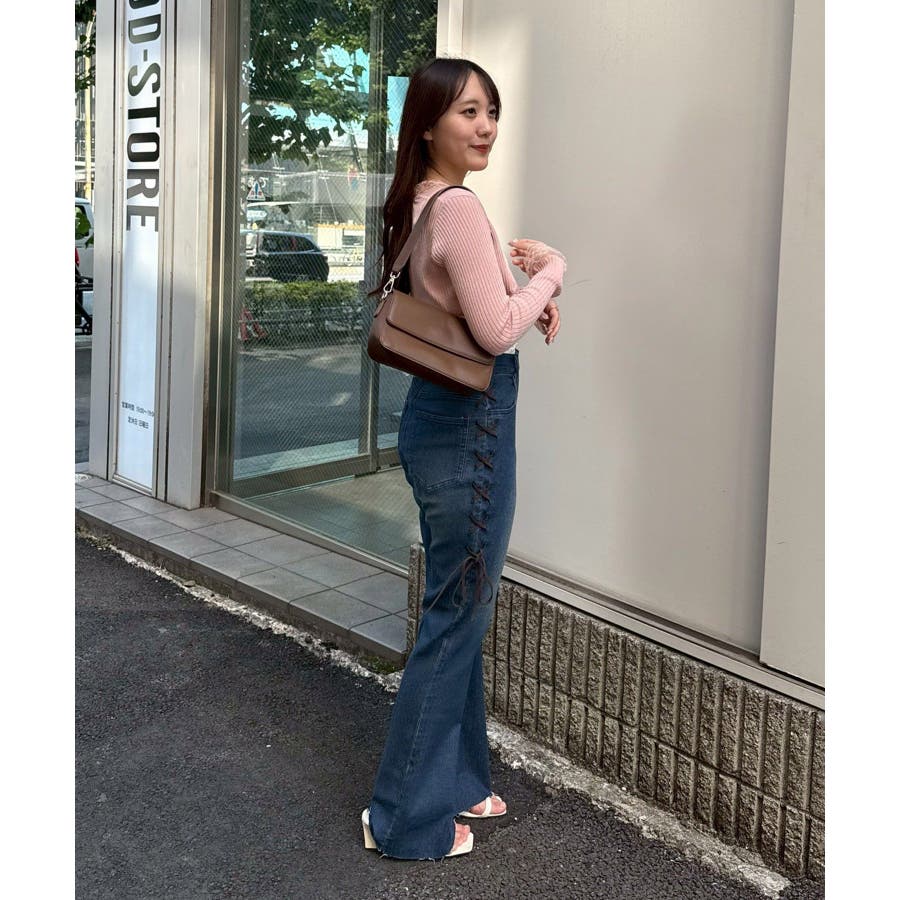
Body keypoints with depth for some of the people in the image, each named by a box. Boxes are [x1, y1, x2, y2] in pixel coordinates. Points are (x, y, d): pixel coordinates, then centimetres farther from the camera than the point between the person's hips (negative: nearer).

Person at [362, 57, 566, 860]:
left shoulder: (427, 201, 12)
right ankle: (406, 817, 12)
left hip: (445, 415, 10)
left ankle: (456, 778, 34)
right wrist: (553, 269, -6)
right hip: (468, 424, -10)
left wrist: (530, 275, 8)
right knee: (459, 615, 0)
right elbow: (498, 330, -21)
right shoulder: (458, 207, -19)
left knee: (461, 609, 19)